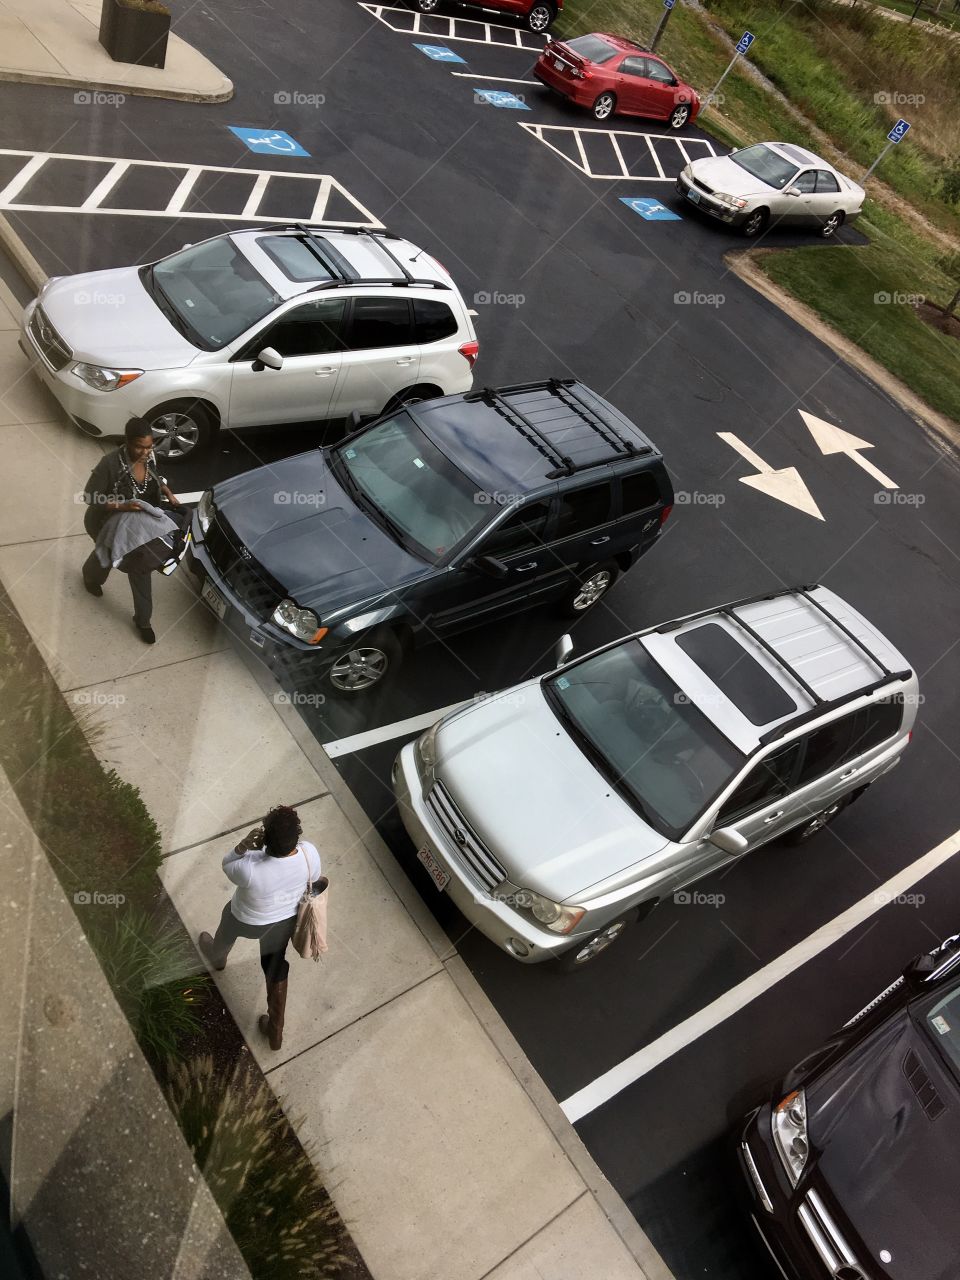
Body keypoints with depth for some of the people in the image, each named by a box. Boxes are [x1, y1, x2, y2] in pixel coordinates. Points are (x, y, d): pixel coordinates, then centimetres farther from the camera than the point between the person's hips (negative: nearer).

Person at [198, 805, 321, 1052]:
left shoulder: (250, 869, -44)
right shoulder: (309, 853, -32)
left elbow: (227, 867, -19)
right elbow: (314, 878, -9)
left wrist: (243, 845, -34)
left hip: (248, 922, -2)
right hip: (286, 919, 2)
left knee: (227, 931, 36)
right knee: (276, 968, 28)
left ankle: (216, 956, 72)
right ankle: (275, 1031, 43)